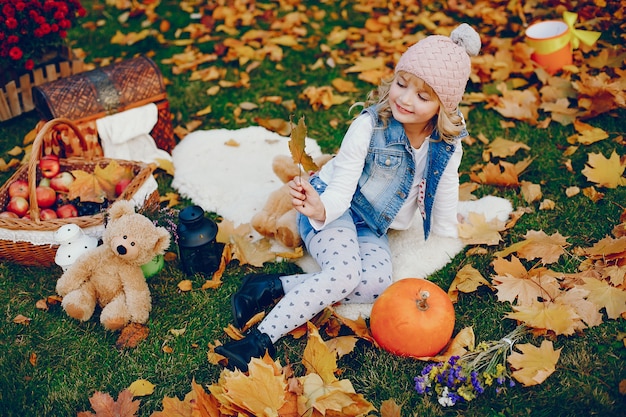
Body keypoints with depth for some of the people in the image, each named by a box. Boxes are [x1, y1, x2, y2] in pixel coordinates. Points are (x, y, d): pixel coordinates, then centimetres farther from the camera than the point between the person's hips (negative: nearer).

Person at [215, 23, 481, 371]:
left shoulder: (448, 144, -10)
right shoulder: (370, 125, -22)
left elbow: (445, 192, 8)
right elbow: (342, 189, -24)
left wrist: (447, 238, 14)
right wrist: (320, 210, -45)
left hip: (371, 227, 5)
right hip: (332, 206, -5)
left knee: (379, 282, -25)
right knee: (345, 271, -32)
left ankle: (276, 287, -23)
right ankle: (261, 339, -30)